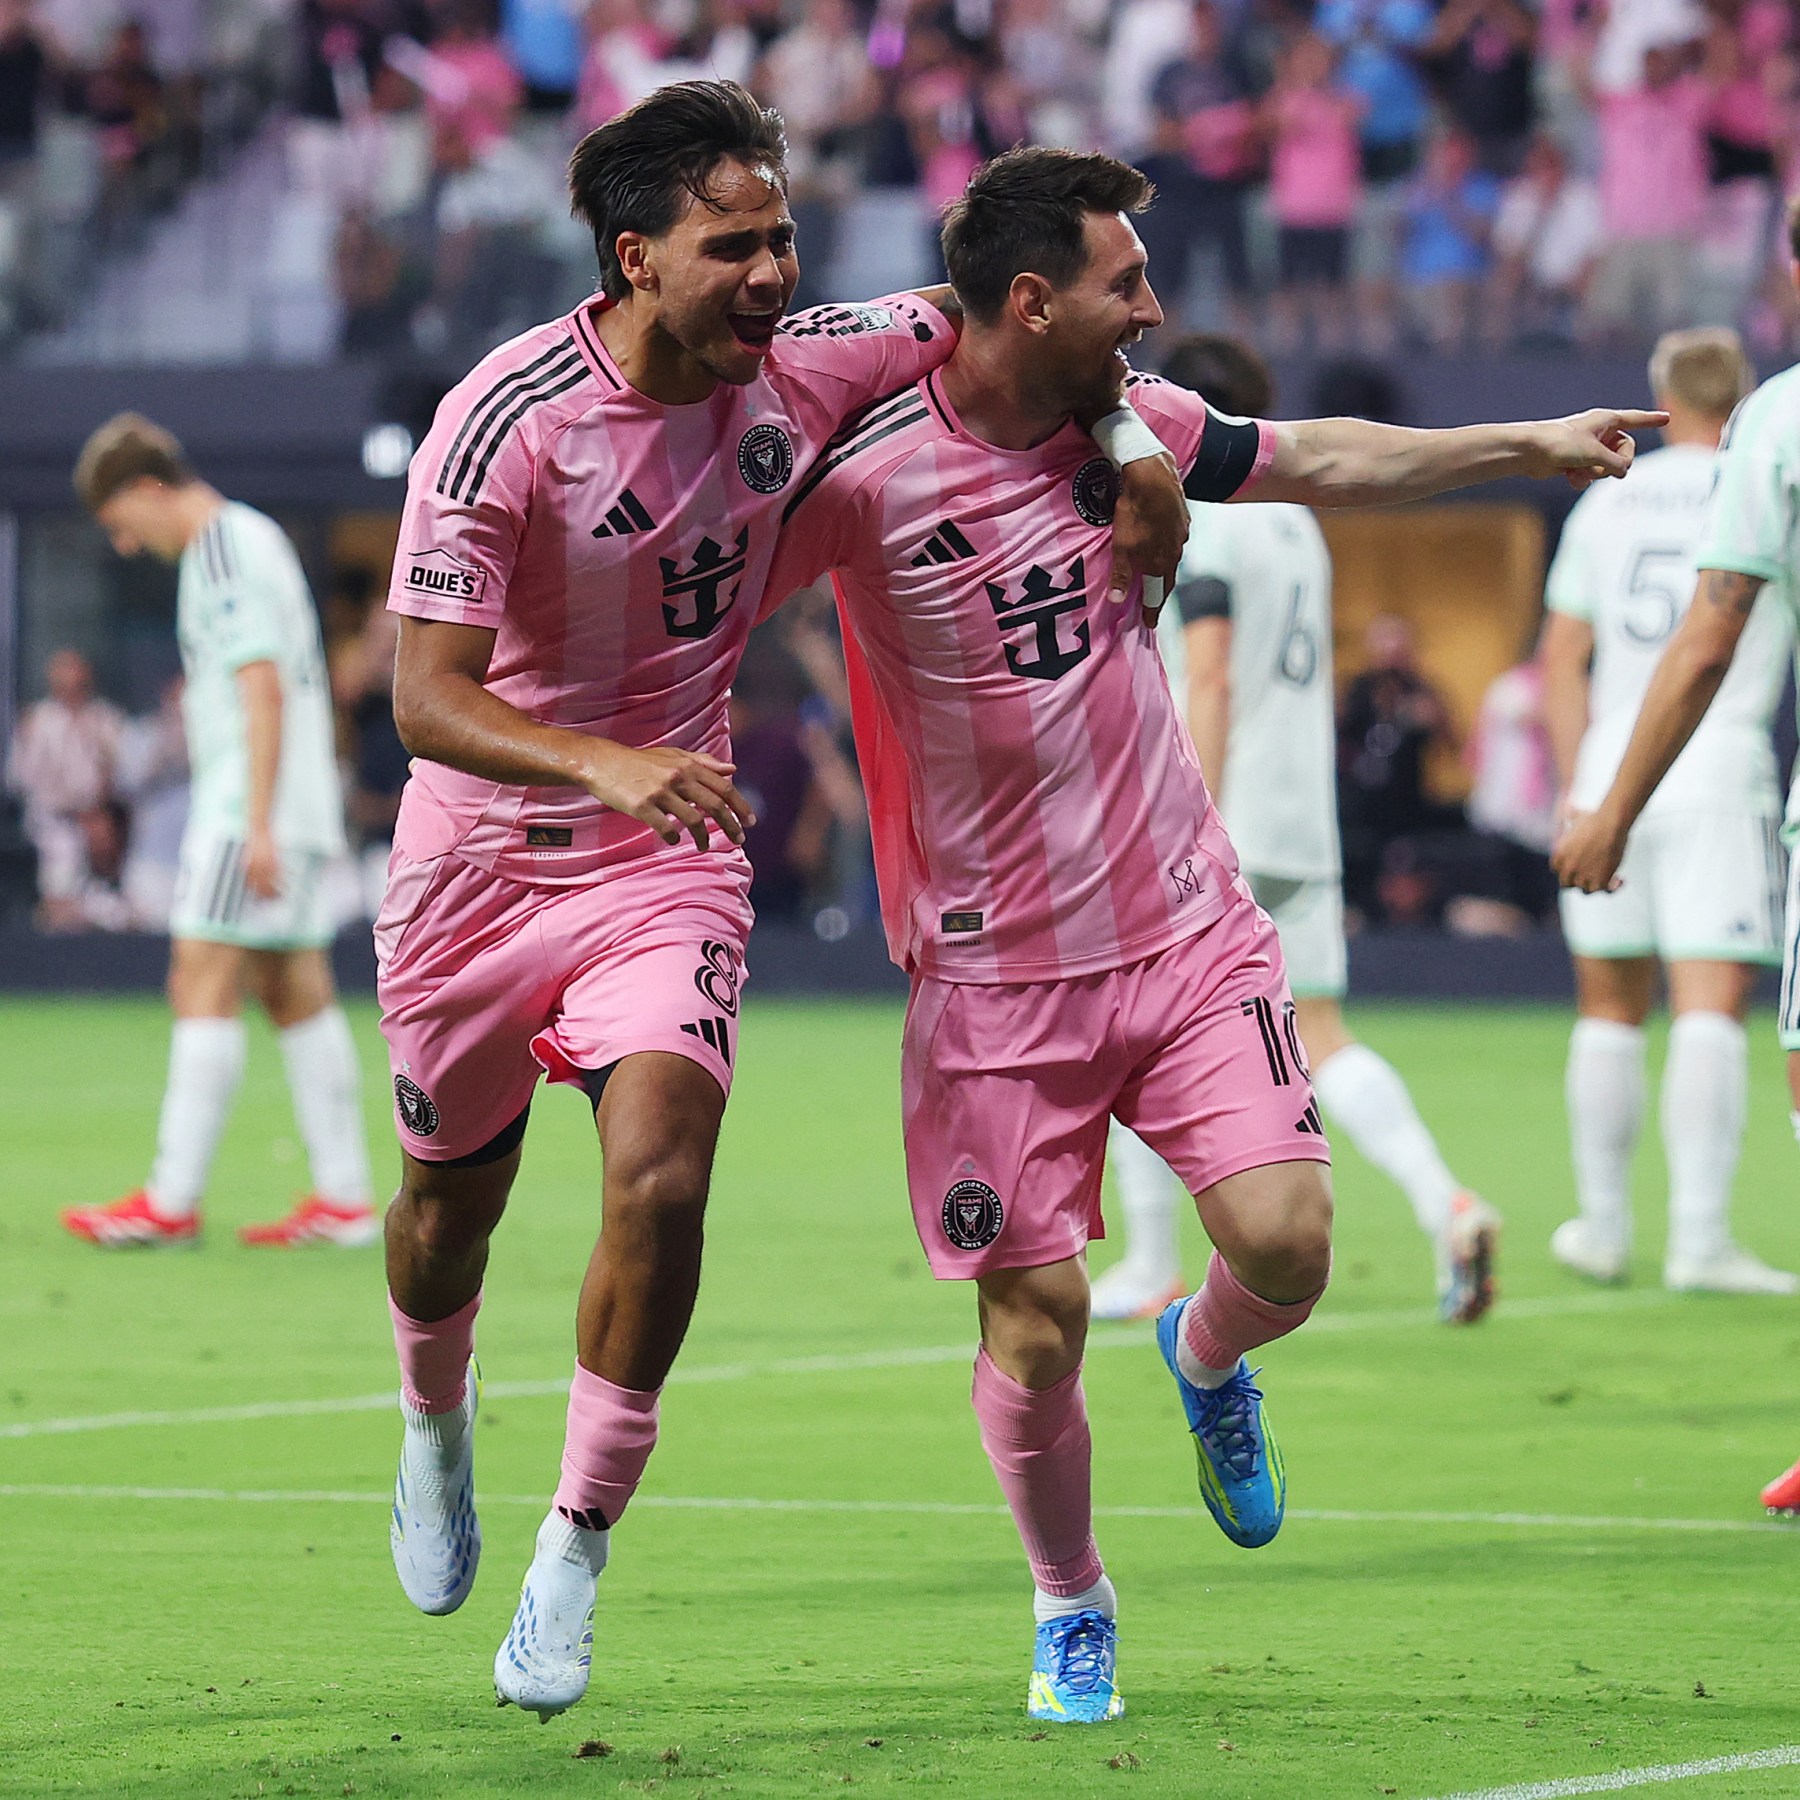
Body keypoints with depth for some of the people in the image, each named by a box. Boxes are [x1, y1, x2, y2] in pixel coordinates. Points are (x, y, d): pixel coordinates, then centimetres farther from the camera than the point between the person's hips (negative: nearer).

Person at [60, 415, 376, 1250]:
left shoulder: (226, 549, -12)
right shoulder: (255, 540, 20)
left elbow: (264, 688, -19)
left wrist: (256, 826, -23)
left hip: (249, 806, -10)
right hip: (296, 815, 10)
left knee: (203, 986, -10)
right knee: (297, 995, 7)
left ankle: (171, 1202, -13)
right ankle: (343, 1198, 6)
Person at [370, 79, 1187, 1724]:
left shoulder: (806, 368, -11)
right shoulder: (504, 418, -24)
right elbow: (426, 695, -29)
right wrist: (603, 762, -45)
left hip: (669, 851, 2)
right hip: (482, 851, -2)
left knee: (660, 1175, -19)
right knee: (454, 1199, 15)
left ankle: (574, 1558, -5)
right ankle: (436, 1424, 50)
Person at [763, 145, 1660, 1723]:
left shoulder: (1132, 420, 1)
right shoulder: (867, 478, -16)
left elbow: (1315, 462, 17)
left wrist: (1532, 445, 21)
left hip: (1191, 937, 4)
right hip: (1000, 971, -4)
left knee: (1284, 1244, -12)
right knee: (1034, 1317, -3)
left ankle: (1205, 1358, 26)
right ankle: (1071, 1611, 23)